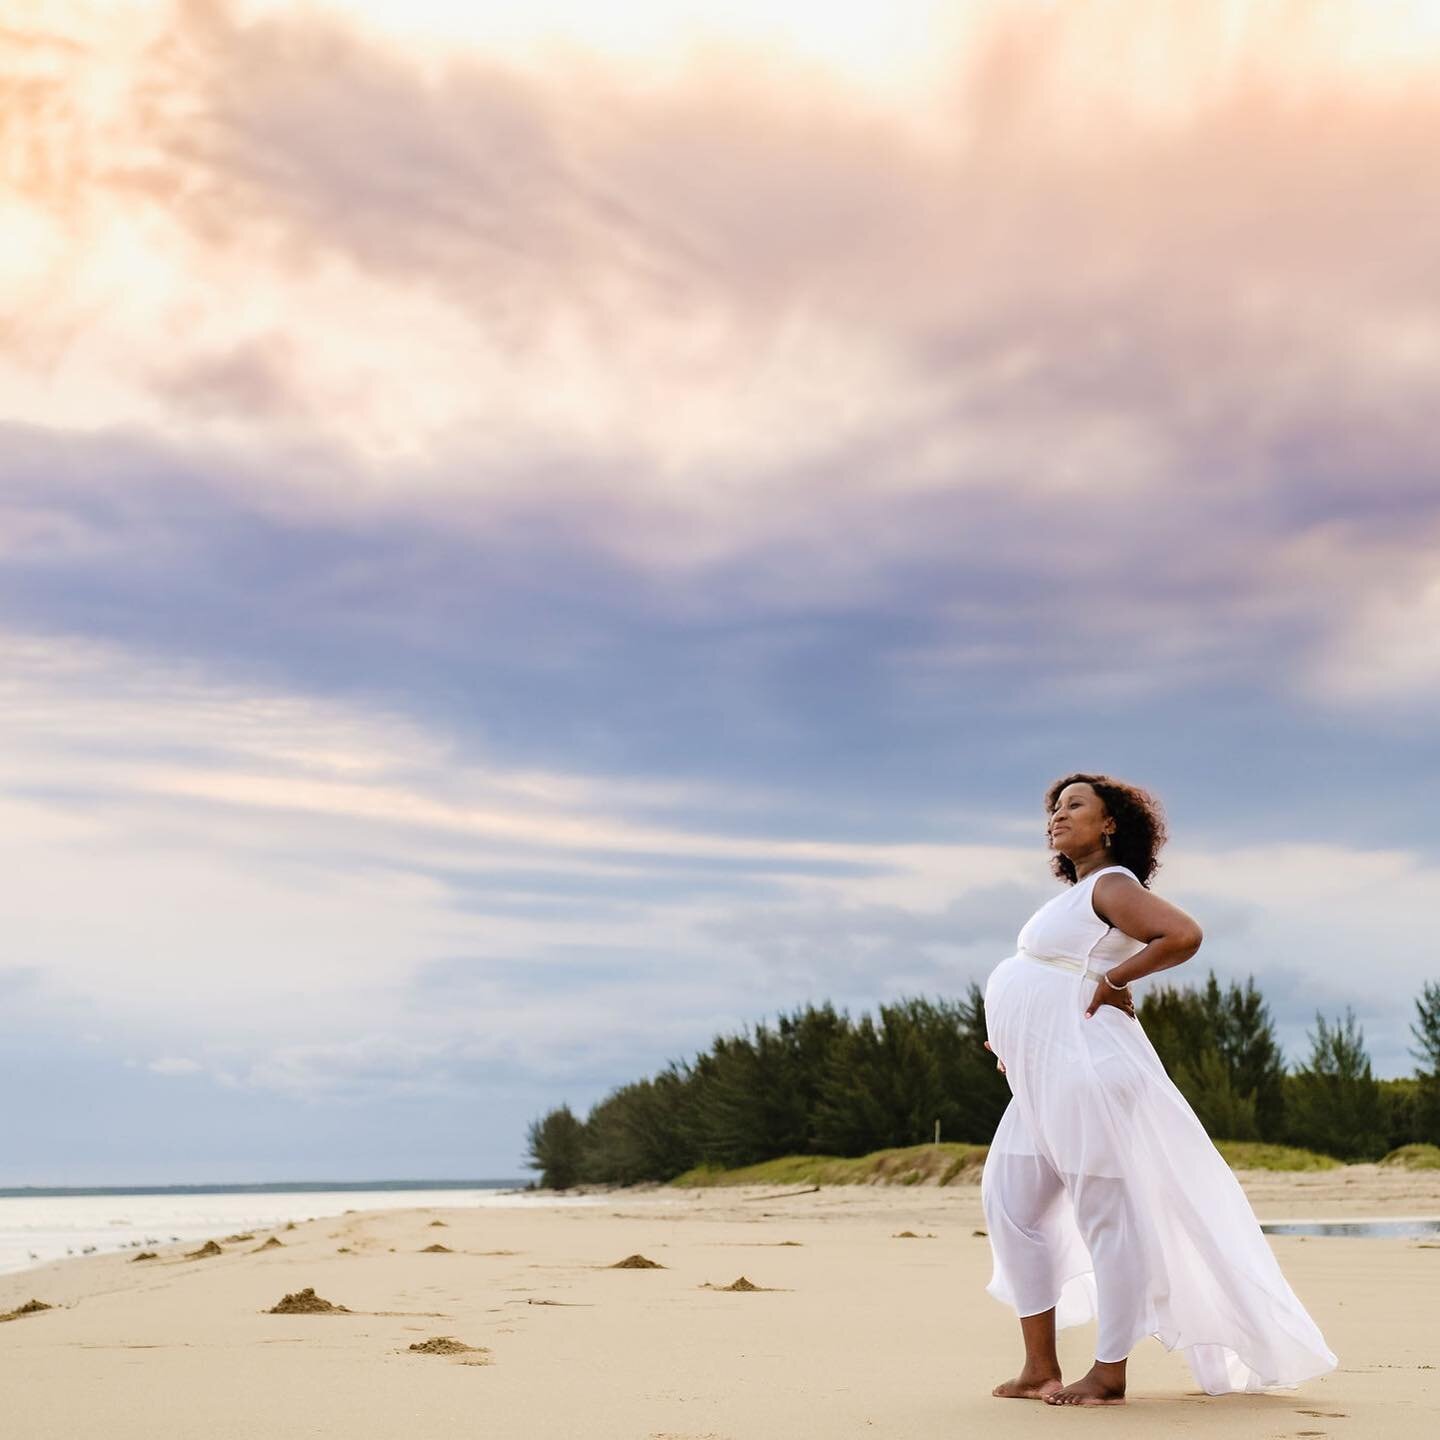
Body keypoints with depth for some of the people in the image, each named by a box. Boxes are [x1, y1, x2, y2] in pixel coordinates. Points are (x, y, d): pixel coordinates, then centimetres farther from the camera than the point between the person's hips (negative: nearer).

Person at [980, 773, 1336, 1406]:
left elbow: (1184, 934, -25)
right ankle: (1041, 1369, 12)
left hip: (1086, 1069, -11)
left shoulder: (1112, 885, -9)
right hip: (1045, 1080, 11)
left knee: (1108, 1213, -3)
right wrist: (1015, 1038, 19)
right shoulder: (1077, 896, 19)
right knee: (1011, 1206, 9)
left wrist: (1111, 981, -16)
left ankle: (1109, 1374, 3)